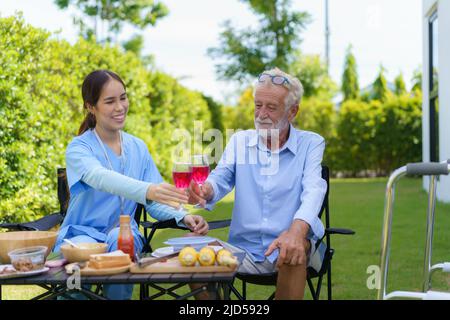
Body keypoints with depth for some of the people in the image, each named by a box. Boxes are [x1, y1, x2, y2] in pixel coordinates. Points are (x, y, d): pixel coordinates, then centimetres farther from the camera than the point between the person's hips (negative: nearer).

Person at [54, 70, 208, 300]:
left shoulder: (138, 148, 8)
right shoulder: (78, 148, -7)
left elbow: (155, 203, 5)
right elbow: (100, 178, -30)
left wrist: (183, 218, -18)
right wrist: (147, 190, -49)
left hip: (125, 233, 3)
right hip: (83, 232, -3)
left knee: (119, 238, -32)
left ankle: (118, 296, -12)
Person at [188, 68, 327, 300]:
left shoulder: (311, 144, 1)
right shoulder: (240, 140, 12)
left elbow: (313, 190, -16)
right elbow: (221, 180, -2)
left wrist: (297, 231, -38)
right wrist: (204, 190, -30)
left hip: (288, 247, -3)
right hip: (244, 249, 3)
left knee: (296, 248, -37)